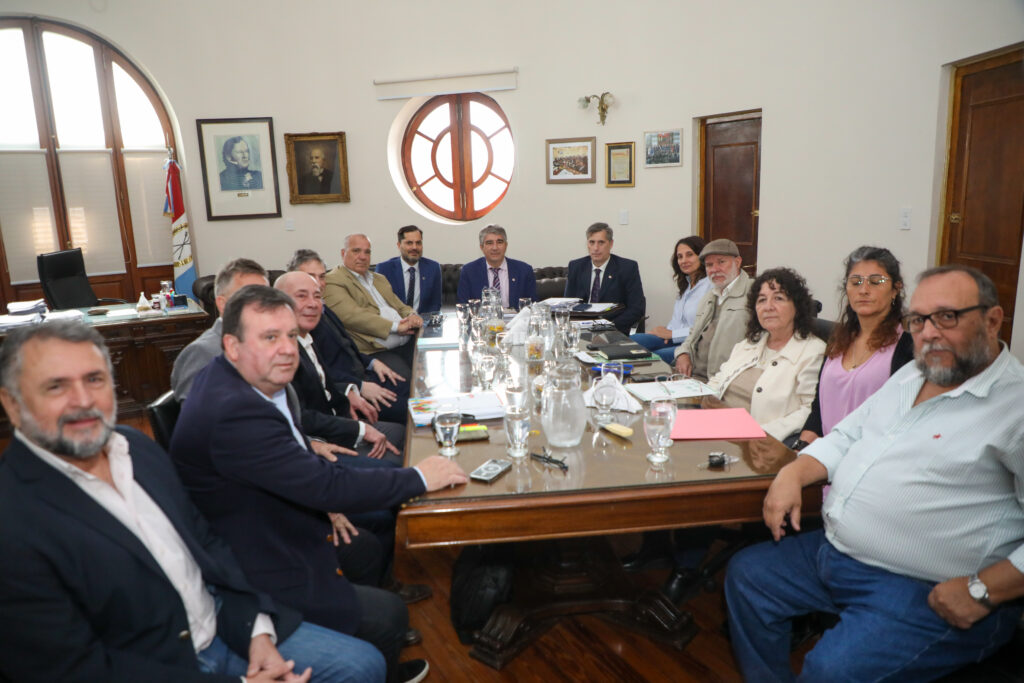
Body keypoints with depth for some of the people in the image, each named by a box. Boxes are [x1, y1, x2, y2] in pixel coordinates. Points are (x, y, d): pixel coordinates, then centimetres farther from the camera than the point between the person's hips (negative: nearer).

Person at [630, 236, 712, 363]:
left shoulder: (711, 285, -13)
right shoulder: (686, 284, 19)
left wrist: (671, 333, -13)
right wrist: (667, 331, -2)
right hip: (674, 338, 9)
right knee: (633, 340, -10)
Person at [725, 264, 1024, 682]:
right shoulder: (910, 376, 13)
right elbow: (845, 437, 17)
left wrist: (982, 592, -22)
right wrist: (792, 474, 0)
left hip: (928, 594, -8)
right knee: (745, 574, 10)